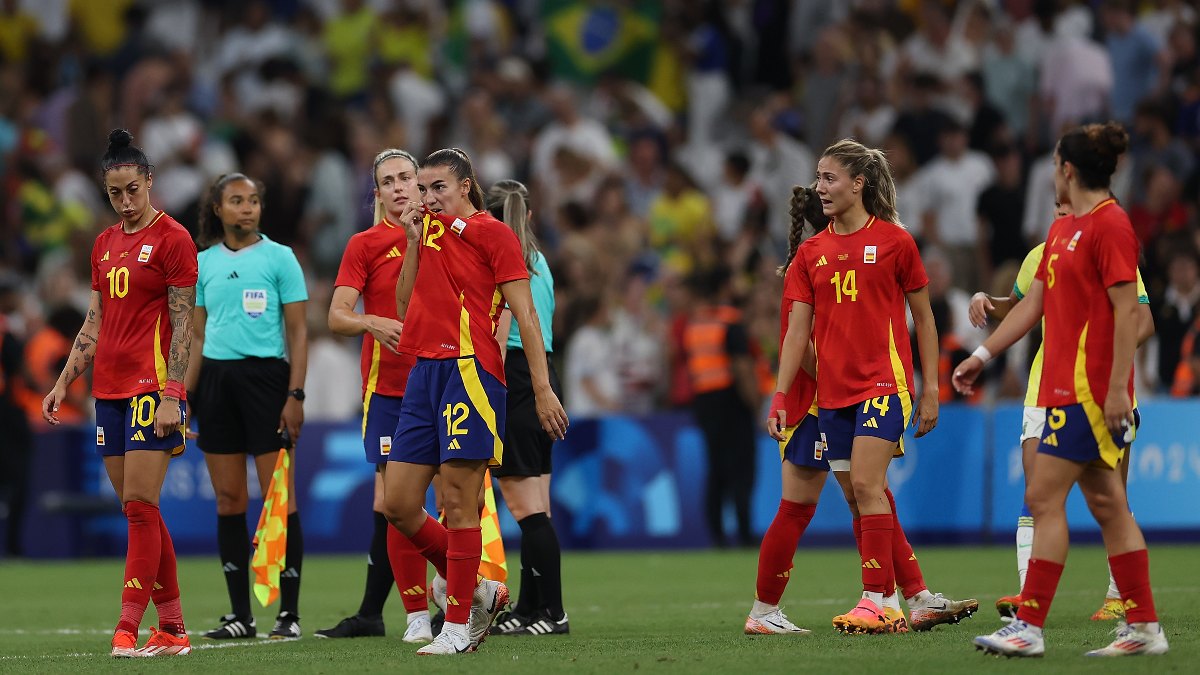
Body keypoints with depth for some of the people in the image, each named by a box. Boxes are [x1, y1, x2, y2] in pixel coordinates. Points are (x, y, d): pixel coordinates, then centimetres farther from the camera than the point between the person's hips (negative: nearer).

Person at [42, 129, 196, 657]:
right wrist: (63, 384, 15)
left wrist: (170, 395, -16)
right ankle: (173, 629, 11)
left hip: (151, 387, -7)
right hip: (108, 390, 7)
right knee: (140, 512, 7)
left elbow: (183, 325, -9)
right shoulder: (104, 244, 16)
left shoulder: (171, 238, -5)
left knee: (139, 507, -12)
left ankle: (127, 629, -14)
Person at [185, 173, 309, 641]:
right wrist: (184, 399, 9)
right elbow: (198, 337, 15)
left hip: (265, 375, -4)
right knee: (228, 498, 3)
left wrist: (295, 395, -9)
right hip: (216, 379, 4)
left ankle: (288, 613, -3)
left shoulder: (279, 257, 1)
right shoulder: (203, 263, 12)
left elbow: (298, 331, -1)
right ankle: (240, 614, 7)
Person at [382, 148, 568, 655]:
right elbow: (406, 308, 15)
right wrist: (414, 244, 8)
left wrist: (543, 389, -12)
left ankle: (458, 625, -1)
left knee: (458, 503, -7)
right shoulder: (430, 233, 19)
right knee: (398, 504, 4)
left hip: (470, 370, -8)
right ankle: (479, 592, 18)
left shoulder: (491, 232, -3)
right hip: (424, 371, 8)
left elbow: (525, 315, -6)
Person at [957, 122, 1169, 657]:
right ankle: (1144, 628, 11)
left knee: (1044, 497, -10)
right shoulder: (1062, 230, 16)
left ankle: (1029, 628, -8)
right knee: (1106, 505, 9)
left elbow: (1127, 311, -17)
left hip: (1090, 387, -9)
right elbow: (1033, 303, 22)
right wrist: (983, 355, 22)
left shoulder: (1110, 225, -12)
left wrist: (1118, 388, -21)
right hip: (1064, 386, 9)